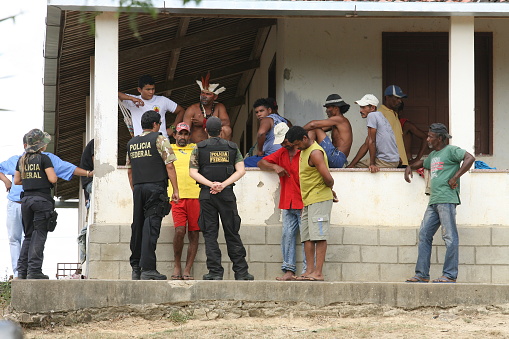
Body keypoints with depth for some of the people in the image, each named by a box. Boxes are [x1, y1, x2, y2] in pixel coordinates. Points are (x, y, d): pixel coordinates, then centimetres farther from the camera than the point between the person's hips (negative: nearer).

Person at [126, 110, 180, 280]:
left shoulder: (131, 143, 15)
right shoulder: (159, 140, -3)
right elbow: (169, 166, -8)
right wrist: (175, 190, -5)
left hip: (138, 188, 6)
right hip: (155, 187, -6)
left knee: (137, 227, 10)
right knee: (151, 226, -9)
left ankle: (136, 268, 14)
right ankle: (148, 269, -15)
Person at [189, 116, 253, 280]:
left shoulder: (199, 148, 3)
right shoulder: (232, 147, 7)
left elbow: (193, 172, -6)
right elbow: (241, 170, -2)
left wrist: (210, 184, -12)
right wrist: (223, 185, -9)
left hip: (207, 194, -1)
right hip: (227, 194, 1)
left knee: (210, 235, 1)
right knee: (232, 234, 7)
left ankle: (215, 271, -5)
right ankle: (241, 272, 5)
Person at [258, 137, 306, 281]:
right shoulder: (281, 153, 17)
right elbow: (261, 163, 21)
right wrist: (275, 167, 2)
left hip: (303, 204, -7)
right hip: (287, 205, 7)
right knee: (287, 235, 2)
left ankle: (308, 270, -8)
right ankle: (289, 271, 2)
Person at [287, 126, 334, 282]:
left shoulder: (315, 153, -17)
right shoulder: (304, 151, 14)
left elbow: (328, 178, -22)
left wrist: (329, 188, -3)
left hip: (319, 200, -10)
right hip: (308, 201, 10)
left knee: (318, 236, -11)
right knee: (307, 237, 6)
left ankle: (318, 272, -14)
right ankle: (310, 270, 5)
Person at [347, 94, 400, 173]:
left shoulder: (372, 115, -13)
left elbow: (371, 142, -15)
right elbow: (366, 145, 17)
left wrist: (372, 164, -13)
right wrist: (351, 165, 14)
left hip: (386, 162, -9)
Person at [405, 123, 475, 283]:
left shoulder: (451, 150, -2)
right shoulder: (433, 155, 24)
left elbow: (470, 158, -17)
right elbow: (423, 163, 46)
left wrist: (455, 177, -19)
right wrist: (410, 167, 27)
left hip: (447, 199, -9)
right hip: (433, 201, 9)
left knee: (449, 237, -7)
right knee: (424, 236, 6)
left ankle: (450, 275, -7)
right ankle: (422, 274, 9)